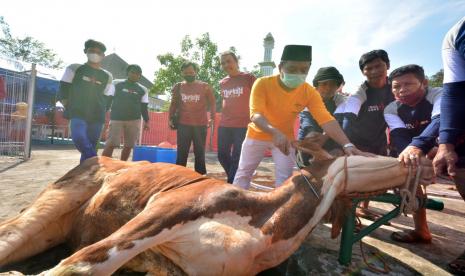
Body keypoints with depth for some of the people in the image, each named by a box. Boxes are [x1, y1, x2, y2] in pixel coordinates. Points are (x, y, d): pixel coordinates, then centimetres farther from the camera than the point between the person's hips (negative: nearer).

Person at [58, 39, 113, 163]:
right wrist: (70, 106, 0)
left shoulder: (107, 76, 12)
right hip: (78, 113, -2)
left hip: (96, 116, 2)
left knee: (91, 145, 5)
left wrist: (100, 112, 6)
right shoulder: (74, 69, 8)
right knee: (79, 138, -27)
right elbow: (63, 89, 8)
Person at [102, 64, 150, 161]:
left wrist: (146, 121, 7)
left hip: (134, 120, 2)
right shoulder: (116, 83, 6)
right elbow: (108, 99, 6)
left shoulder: (143, 90, 10)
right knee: (111, 144, -10)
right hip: (116, 118, -2)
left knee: (129, 145, 4)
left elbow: (144, 107, 12)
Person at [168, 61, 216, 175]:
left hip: (200, 125, -1)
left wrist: (212, 118, -7)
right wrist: (171, 118, 4)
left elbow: (212, 104, 5)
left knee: (199, 153, 6)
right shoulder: (178, 87, 10)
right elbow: (174, 104, 14)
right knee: (181, 153, 5)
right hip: (183, 124, 2)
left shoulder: (205, 87, 4)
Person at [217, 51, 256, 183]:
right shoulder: (222, 83, 12)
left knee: (236, 157, -1)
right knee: (222, 155, 9)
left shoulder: (249, 78, -3)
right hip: (224, 125, 6)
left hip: (243, 125, -5)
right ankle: (235, 179, 30)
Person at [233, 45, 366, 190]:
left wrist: (347, 144, -43)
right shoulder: (262, 84, -26)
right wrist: (275, 132, -55)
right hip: (258, 134, 0)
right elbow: (255, 114, -37)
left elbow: (327, 120, -27)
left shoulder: (310, 92, -20)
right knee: (243, 172, 10)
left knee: (285, 177, -1)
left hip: (285, 137, 1)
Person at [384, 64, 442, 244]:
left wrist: (417, 145, -63)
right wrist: (409, 152, -49)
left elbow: (441, 121, -44)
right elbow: (399, 135, -26)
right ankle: (420, 230, 2)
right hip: (424, 151, 5)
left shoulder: (439, 95, -24)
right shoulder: (391, 109, -11)